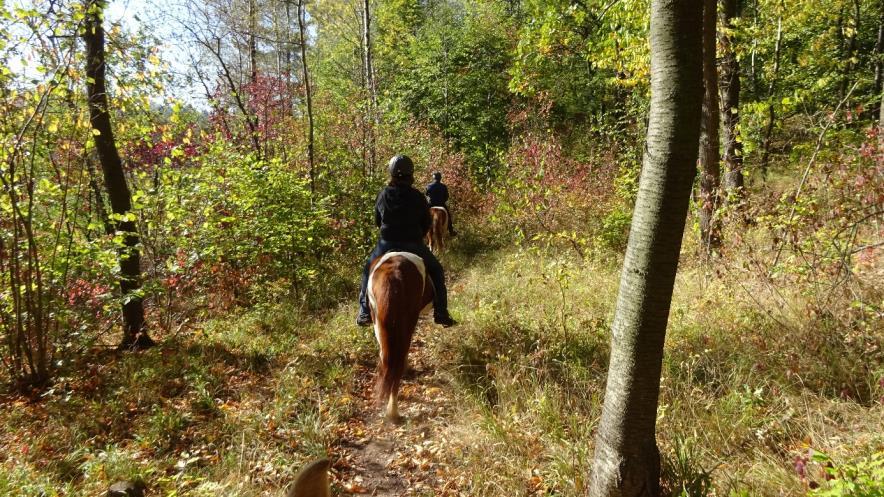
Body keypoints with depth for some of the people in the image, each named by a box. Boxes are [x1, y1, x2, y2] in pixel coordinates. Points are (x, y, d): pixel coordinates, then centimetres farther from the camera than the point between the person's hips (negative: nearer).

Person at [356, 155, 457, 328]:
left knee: (369, 271, 26)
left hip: (387, 244, 1)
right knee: (436, 272, 19)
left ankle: (365, 313, 21)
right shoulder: (418, 197, -4)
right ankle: (441, 314, 14)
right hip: (413, 244, -1)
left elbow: (377, 221, 10)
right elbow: (427, 223, 3)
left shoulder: (383, 195, 0)